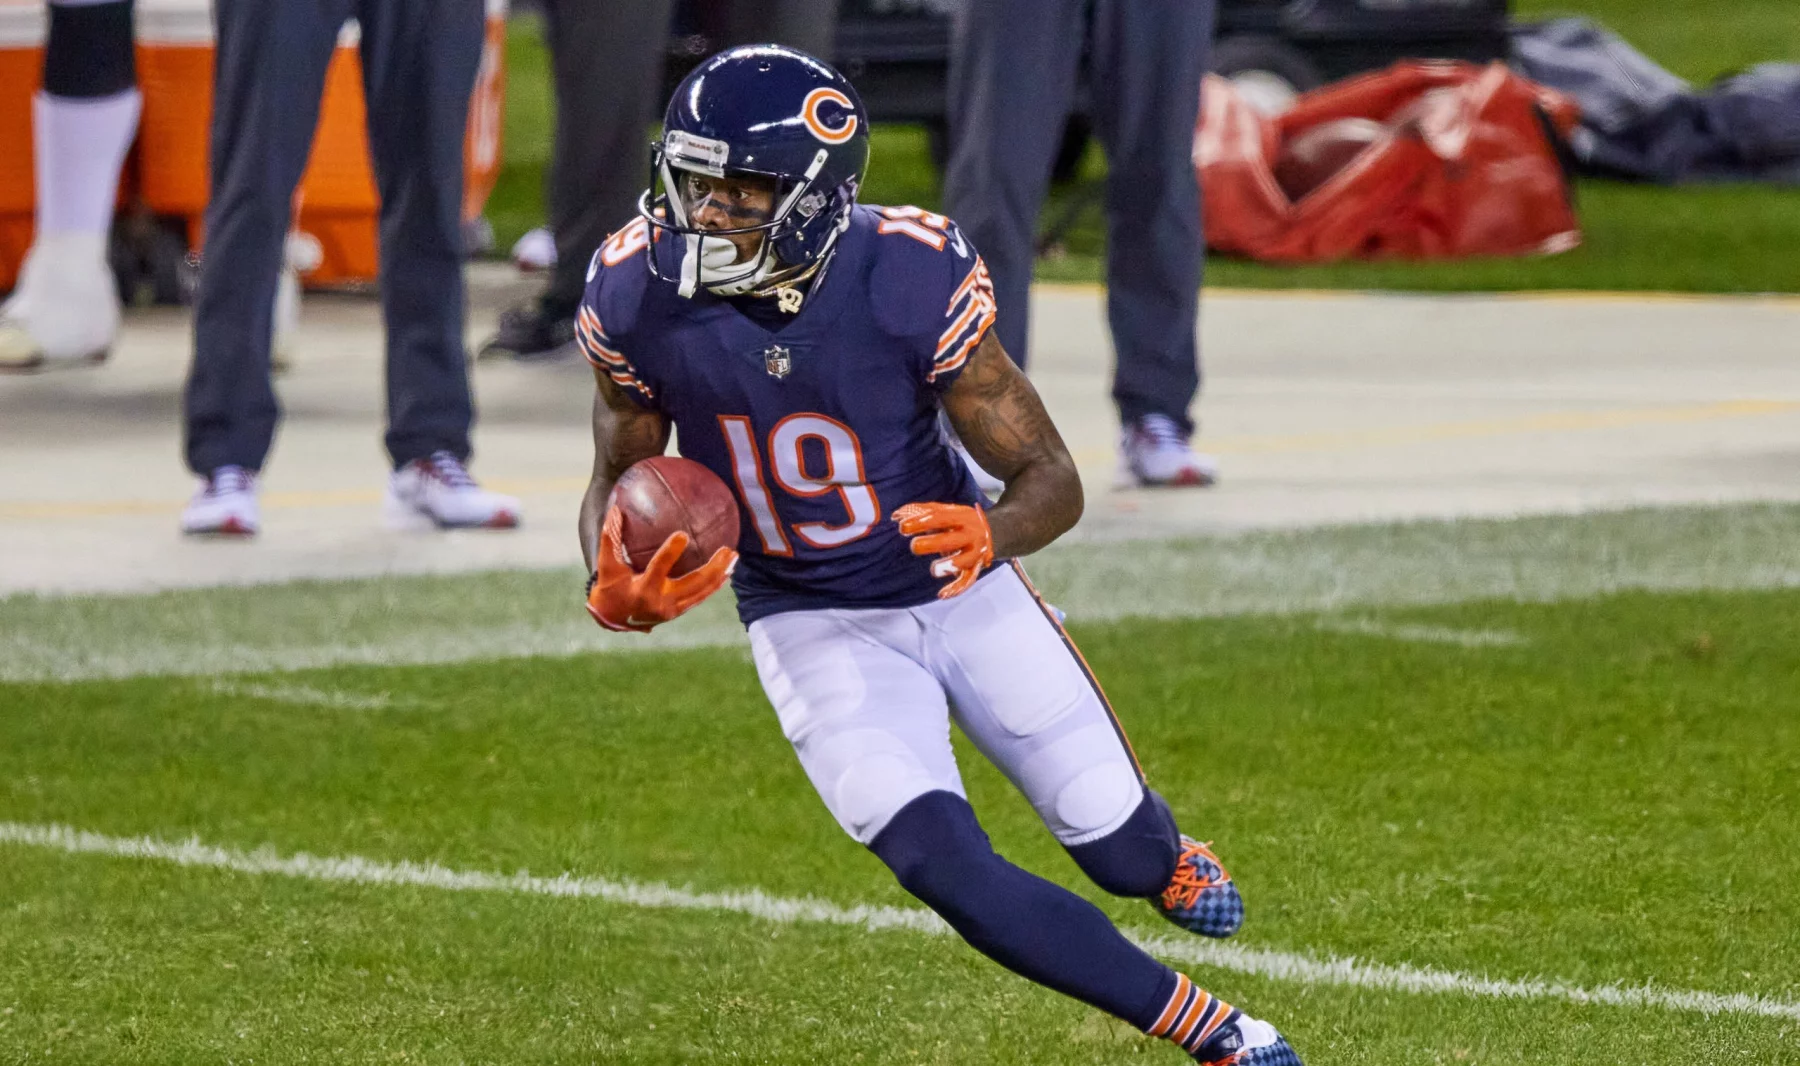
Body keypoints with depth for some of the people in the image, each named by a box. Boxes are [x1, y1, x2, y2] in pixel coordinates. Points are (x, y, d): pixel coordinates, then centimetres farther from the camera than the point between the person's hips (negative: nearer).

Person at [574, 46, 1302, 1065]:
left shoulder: (912, 280, -26)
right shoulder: (642, 298, -19)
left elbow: (1054, 479, -18)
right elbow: (619, 475, -1)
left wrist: (992, 534, -42)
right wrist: (613, 588, -24)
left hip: (960, 588, -1)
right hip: (812, 626, 1)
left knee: (1123, 850, 7)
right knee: (944, 865, -20)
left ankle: (1161, 854, 50)